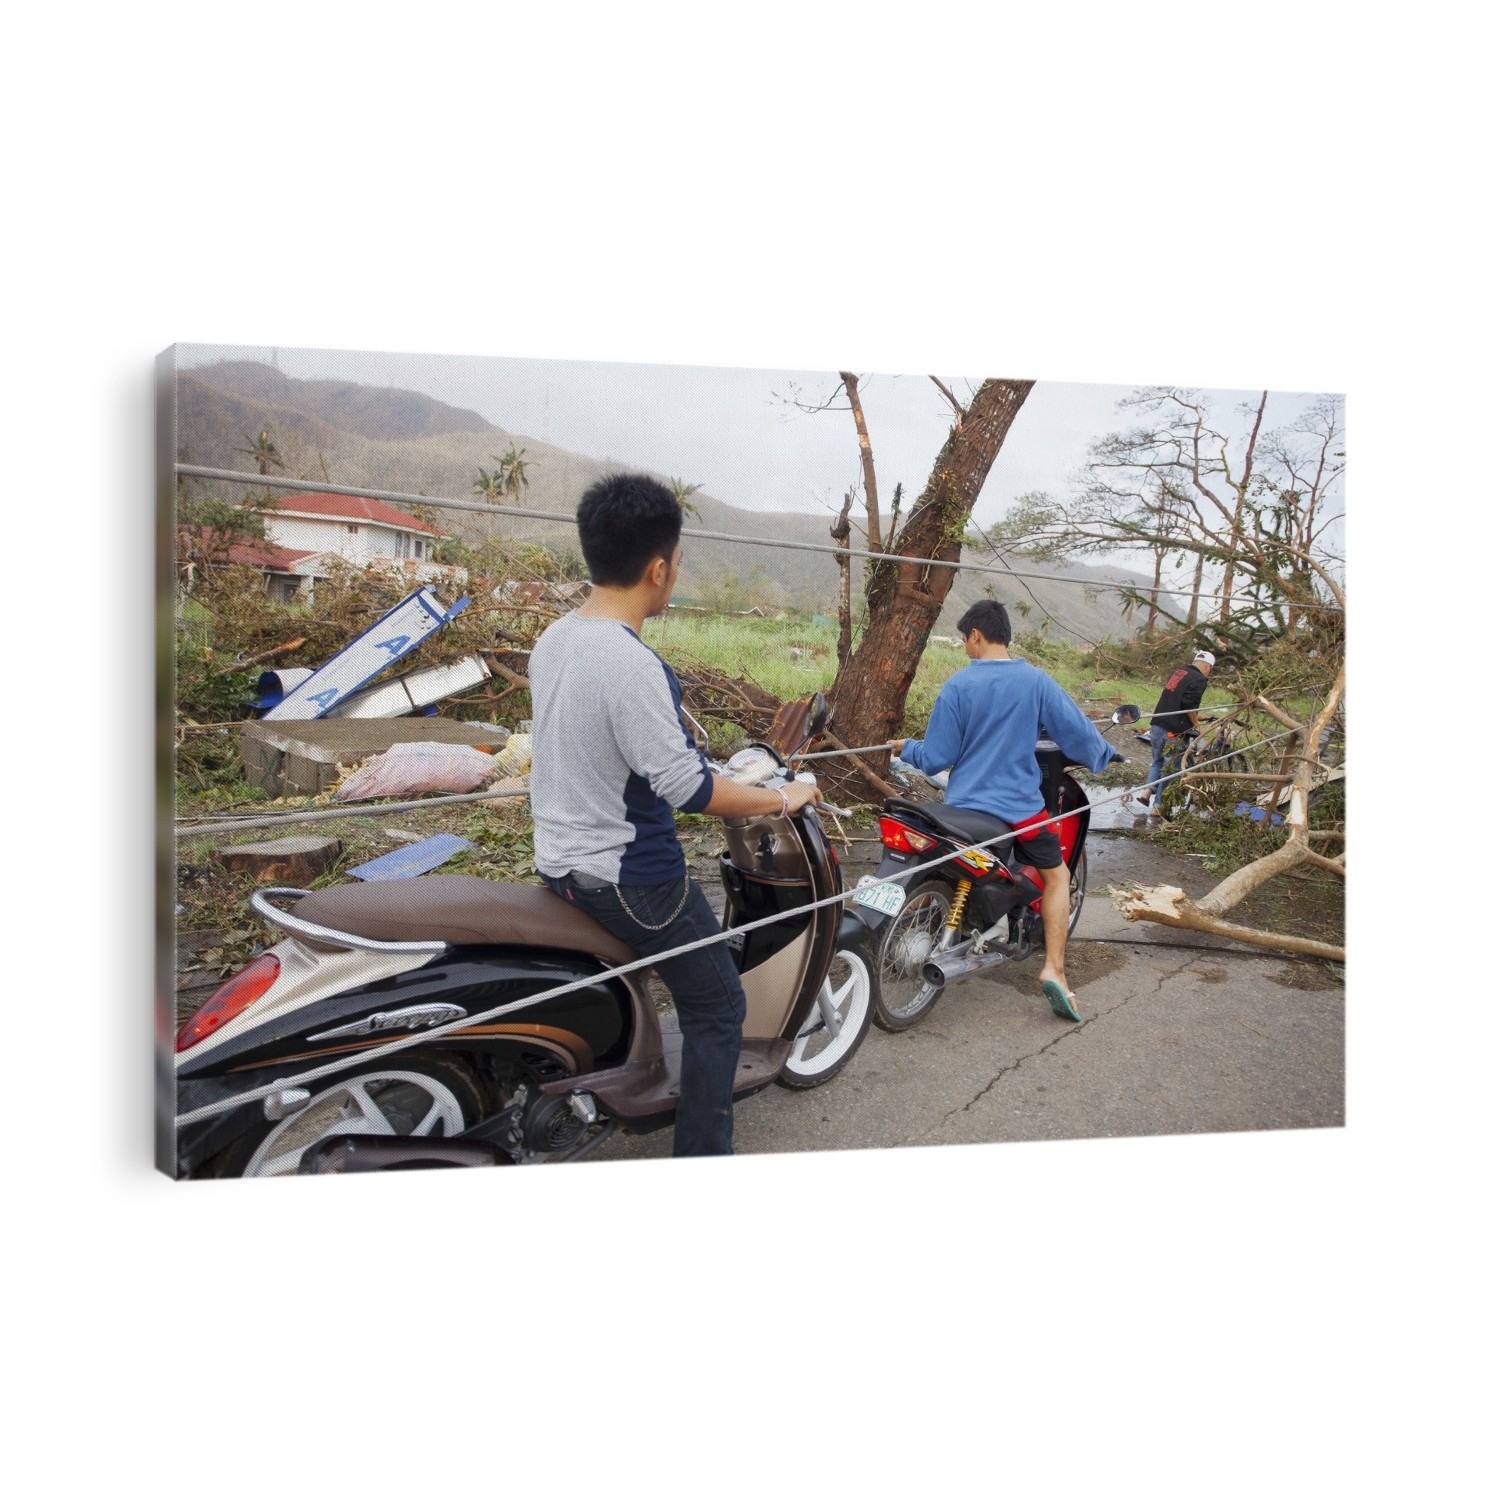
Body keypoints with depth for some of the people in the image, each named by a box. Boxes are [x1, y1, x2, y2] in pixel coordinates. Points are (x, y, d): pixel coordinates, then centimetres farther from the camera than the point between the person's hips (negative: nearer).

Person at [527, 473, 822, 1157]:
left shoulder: (552, 639, 2)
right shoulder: (631, 664, -26)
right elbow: (685, 787, -25)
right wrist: (782, 798, -13)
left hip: (560, 863, 9)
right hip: (632, 878, -9)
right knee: (717, 1010, 7)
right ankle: (701, 1160, 15)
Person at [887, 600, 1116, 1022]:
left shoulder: (957, 686, -8)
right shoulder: (1036, 681, -7)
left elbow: (935, 759, -7)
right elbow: (1078, 733, -2)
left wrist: (906, 749, 13)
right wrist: (1102, 754, 20)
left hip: (962, 805, 1)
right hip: (1020, 808, 0)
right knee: (1056, 875, 18)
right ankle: (1054, 969, 4)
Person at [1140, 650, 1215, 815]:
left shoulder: (1178, 672, 15)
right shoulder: (1199, 679, -8)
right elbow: (1189, 704, -20)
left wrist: (1194, 716, 25)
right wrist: (1196, 724, -4)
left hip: (1157, 725, 7)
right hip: (1175, 731, -7)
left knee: (1157, 762, 23)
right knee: (1170, 768, 3)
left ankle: (1147, 791, 7)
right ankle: (1157, 806, 5)